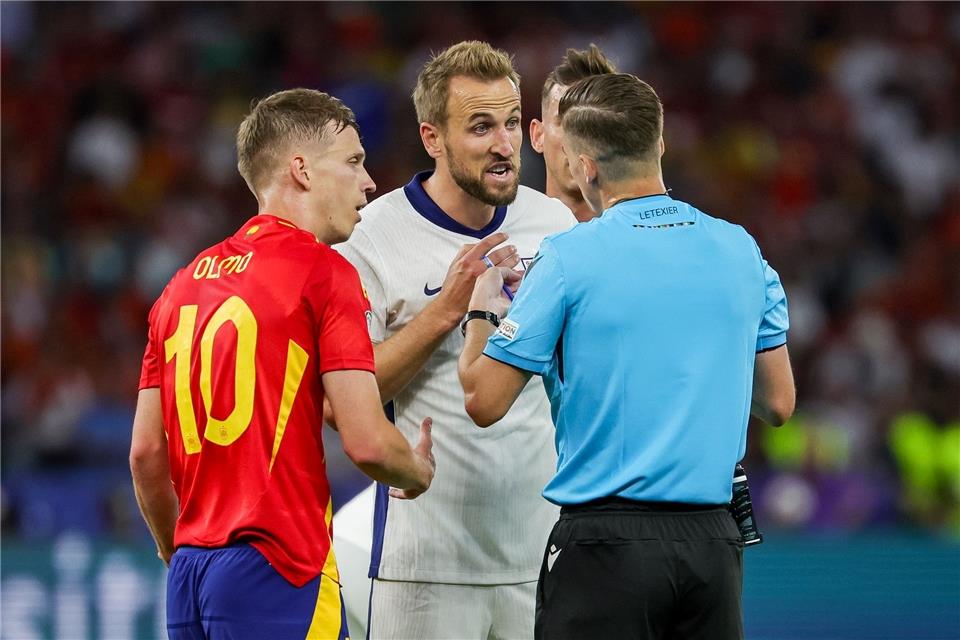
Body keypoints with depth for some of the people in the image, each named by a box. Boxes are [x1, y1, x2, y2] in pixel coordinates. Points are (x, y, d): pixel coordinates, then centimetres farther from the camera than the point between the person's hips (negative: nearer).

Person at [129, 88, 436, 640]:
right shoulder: (322, 270, -6)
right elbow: (367, 442, -12)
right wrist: (419, 473, 9)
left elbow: (145, 452, 15)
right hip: (275, 573, -7)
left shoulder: (186, 282, 14)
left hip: (191, 572, 8)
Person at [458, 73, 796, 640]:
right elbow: (778, 402, 13)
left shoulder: (568, 259, -9)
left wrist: (482, 311, 12)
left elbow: (484, 402, -5)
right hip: (714, 539, 4)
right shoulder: (741, 250, 5)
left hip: (606, 545, -4)